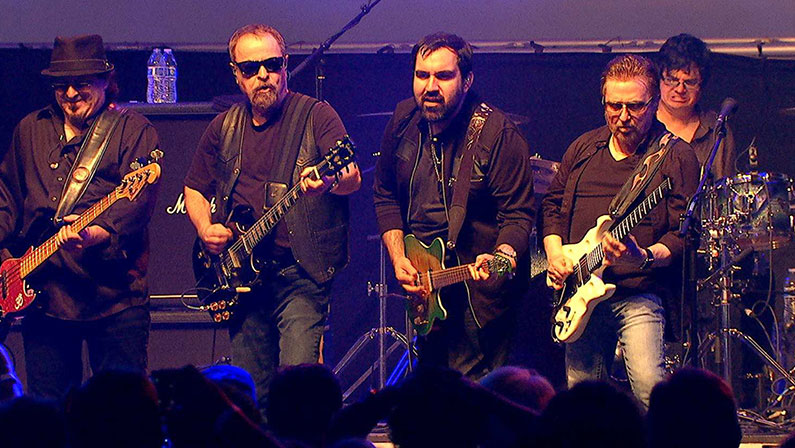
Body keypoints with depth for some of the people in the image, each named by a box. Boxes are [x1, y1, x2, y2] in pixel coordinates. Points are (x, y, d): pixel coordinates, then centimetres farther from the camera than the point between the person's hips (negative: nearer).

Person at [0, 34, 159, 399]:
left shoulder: (132, 130, 1)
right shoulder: (31, 130, 17)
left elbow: (139, 200, -13)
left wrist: (97, 233, -29)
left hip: (114, 297, -4)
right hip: (43, 295, 5)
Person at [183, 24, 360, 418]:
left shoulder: (315, 116, -2)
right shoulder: (224, 130, 13)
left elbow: (353, 178, -15)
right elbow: (195, 189, 24)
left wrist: (329, 181, -38)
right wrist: (205, 229, 3)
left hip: (301, 271, -5)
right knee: (250, 391, 7)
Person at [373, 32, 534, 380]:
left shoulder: (498, 134, -16)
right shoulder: (403, 122, 3)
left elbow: (517, 214, -16)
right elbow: (385, 195, 14)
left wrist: (502, 257, -35)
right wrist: (398, 258, 3)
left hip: (480, 287, -6)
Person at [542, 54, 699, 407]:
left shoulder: (675, 157, -3)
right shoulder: (583, 149, 14)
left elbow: (685, 234, -9)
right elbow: (552, 204, 24)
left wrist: (646, 257, -26)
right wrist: (555, 252, 7)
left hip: (639, 295, -5)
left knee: (648, 387, -25)